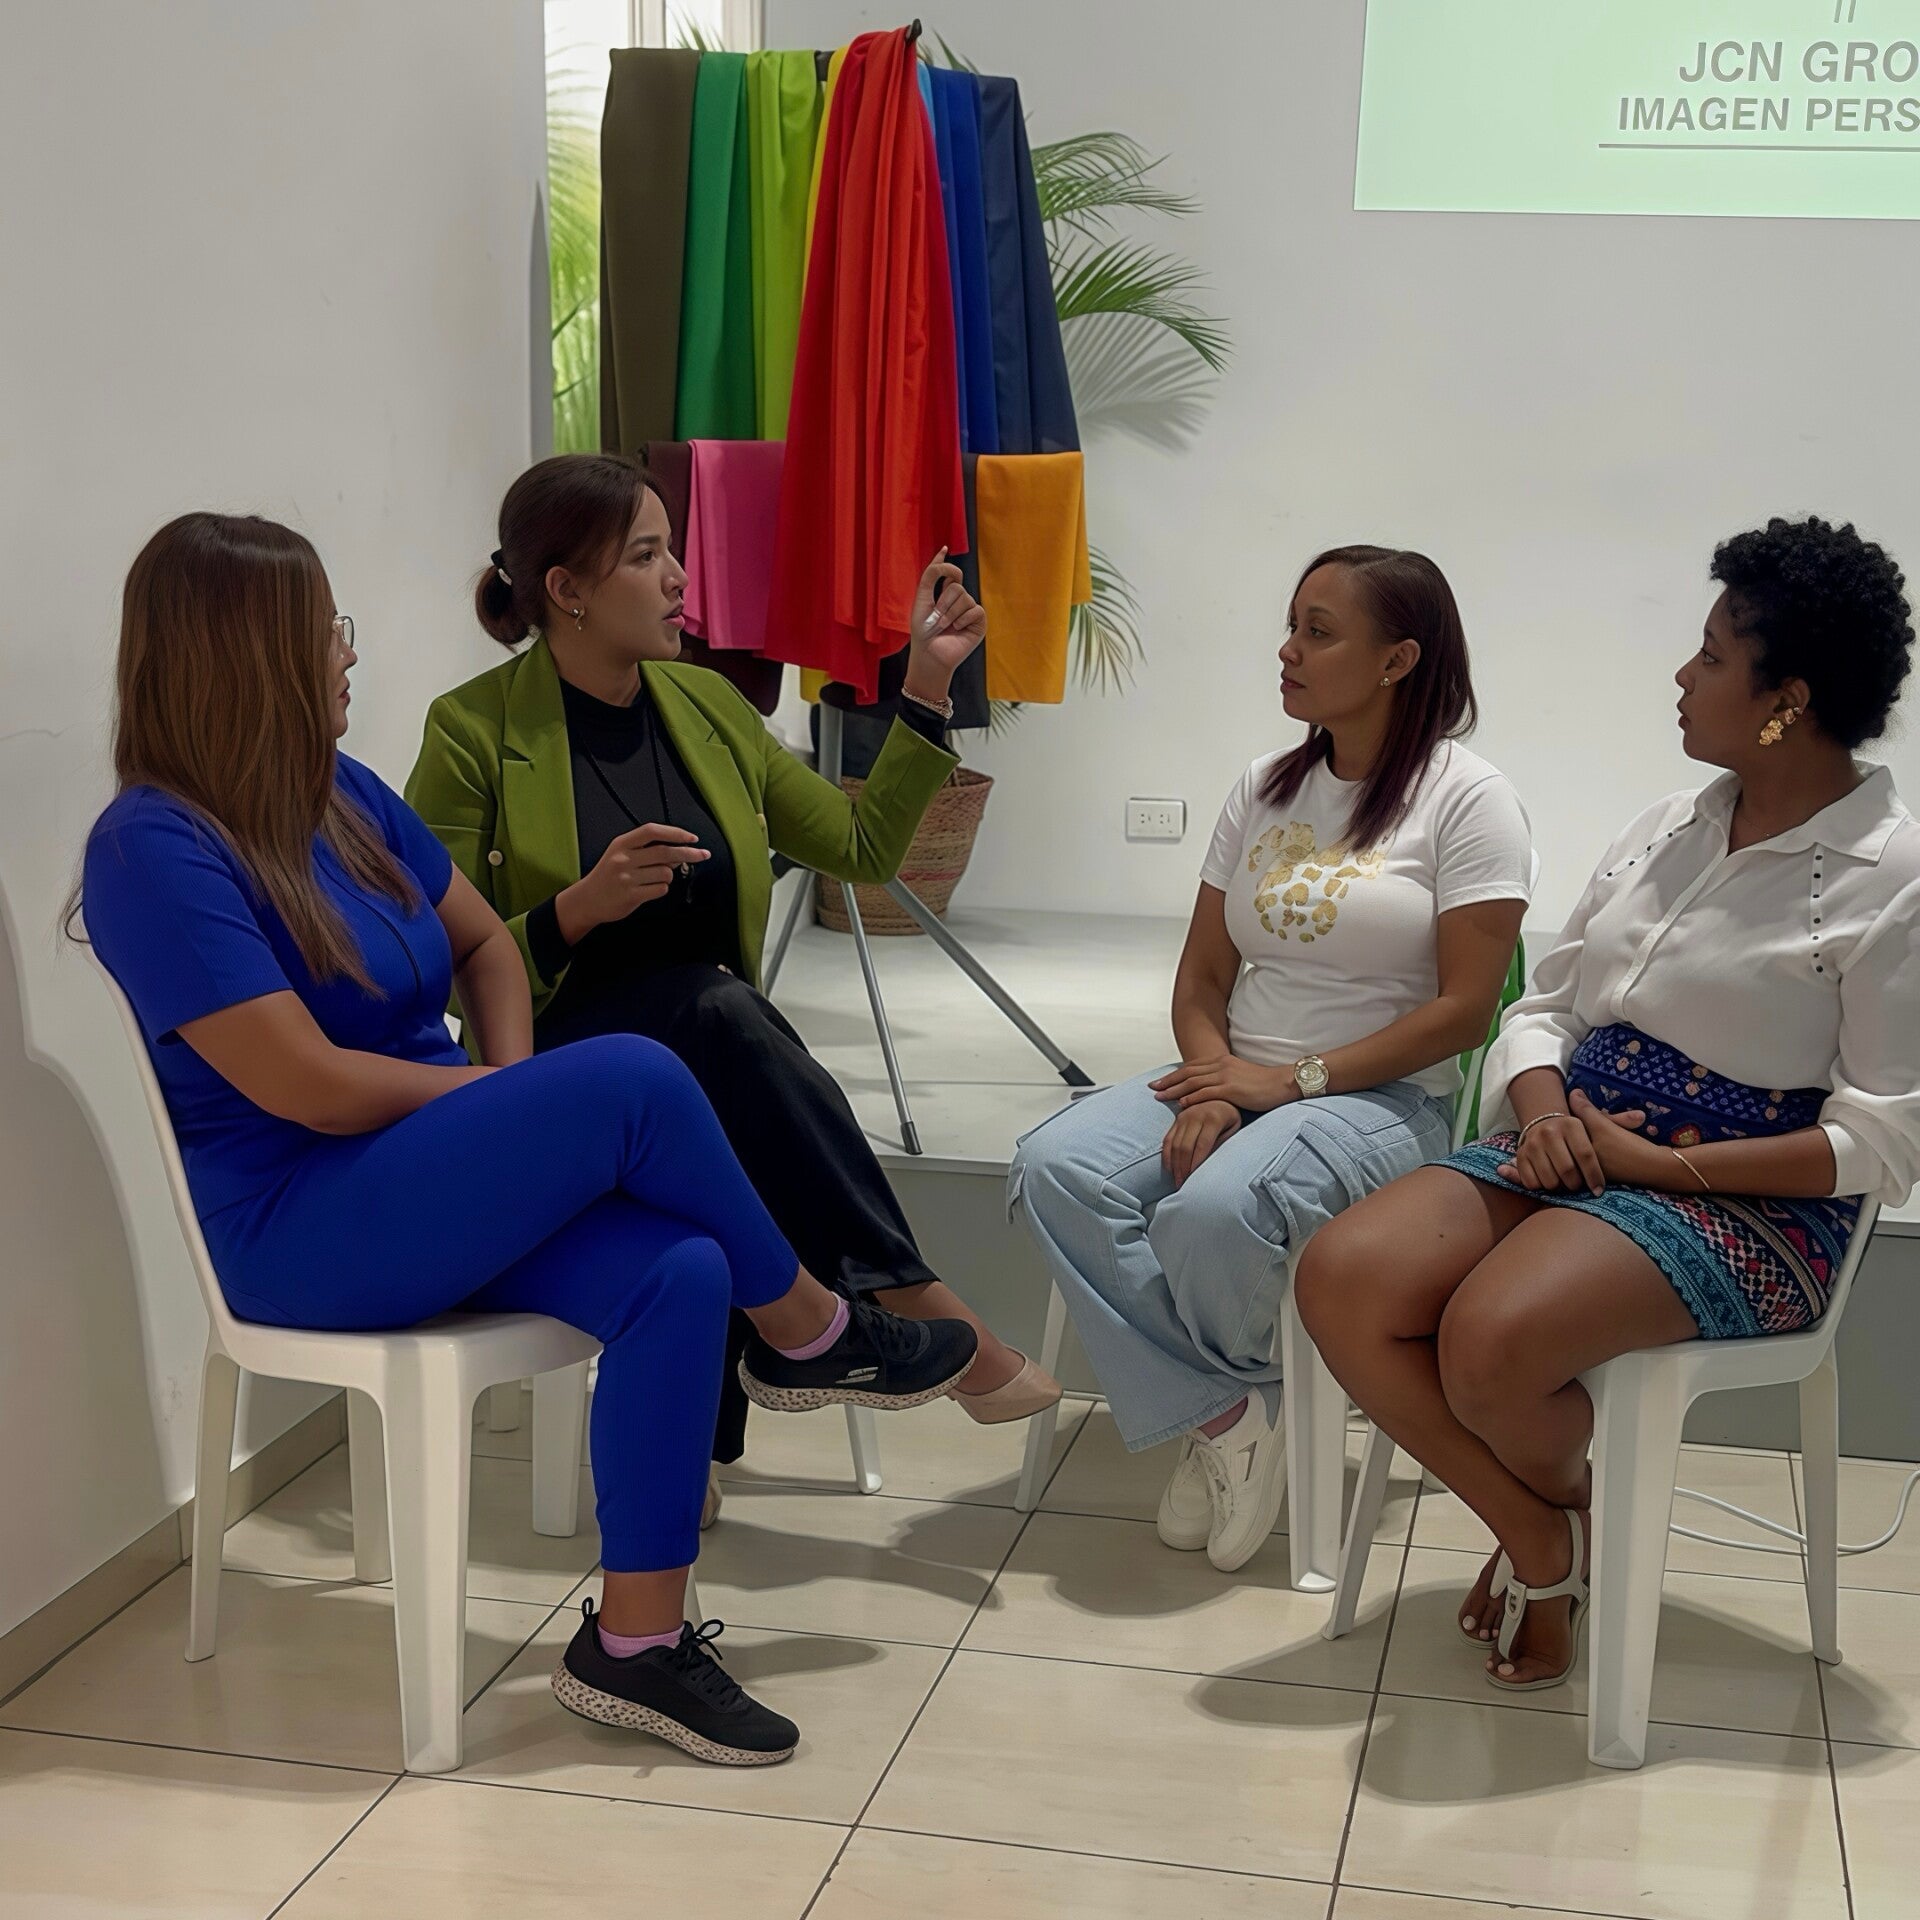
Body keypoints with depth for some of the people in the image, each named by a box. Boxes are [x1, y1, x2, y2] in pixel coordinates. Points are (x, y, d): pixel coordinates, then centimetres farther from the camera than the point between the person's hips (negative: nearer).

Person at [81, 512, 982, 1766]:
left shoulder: (341, 795, 8)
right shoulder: (153, 849, -15)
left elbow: (482, 940, 18)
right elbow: (313, 1089, -20)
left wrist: (516, 1091, -1)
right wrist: (512, 1098, -8)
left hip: (433, 1181, 7)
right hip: (303, 1229, -7)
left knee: (680, 1276, -21)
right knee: (633, 1080, -24)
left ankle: (635, 1641, -13)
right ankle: (809, 1333, -1)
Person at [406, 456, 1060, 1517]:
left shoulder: (702, 703, 11)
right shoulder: (475, 731, -7)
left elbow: (860, 845, 15)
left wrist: (926, 689, 8)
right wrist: (579, 910, -23)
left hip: (707, 1069, 5)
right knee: (712, 1007, -35)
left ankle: (682, 1442, -20)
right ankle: (910, 1297, -28)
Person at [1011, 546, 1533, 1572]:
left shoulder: (1468, 800, -5)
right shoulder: (1265, 790, 14)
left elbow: (1462, 1008, -11)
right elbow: (1201, 977, 12)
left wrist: (1293, 1080, -16)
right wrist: (1208, 1090, -9)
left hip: (1378, 1095, -6)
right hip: (1237, 1079, 6)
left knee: (1211, 1210, -35)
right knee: (1055, 1168, -21)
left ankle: (1229, 1390, 0)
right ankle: (1220, 1415, -14)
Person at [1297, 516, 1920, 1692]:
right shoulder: (1670, 829, 13)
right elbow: (1547, 1005, 15)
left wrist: (1663, 1165, -18)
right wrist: (1545, 1110, -9)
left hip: (1747, 1203, -7)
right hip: (1573, 1152, 7)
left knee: (1492, 1339, -33)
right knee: (1341, 1280, -17)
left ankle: (1567, 1509, 3)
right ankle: (1537, 1538, 0)